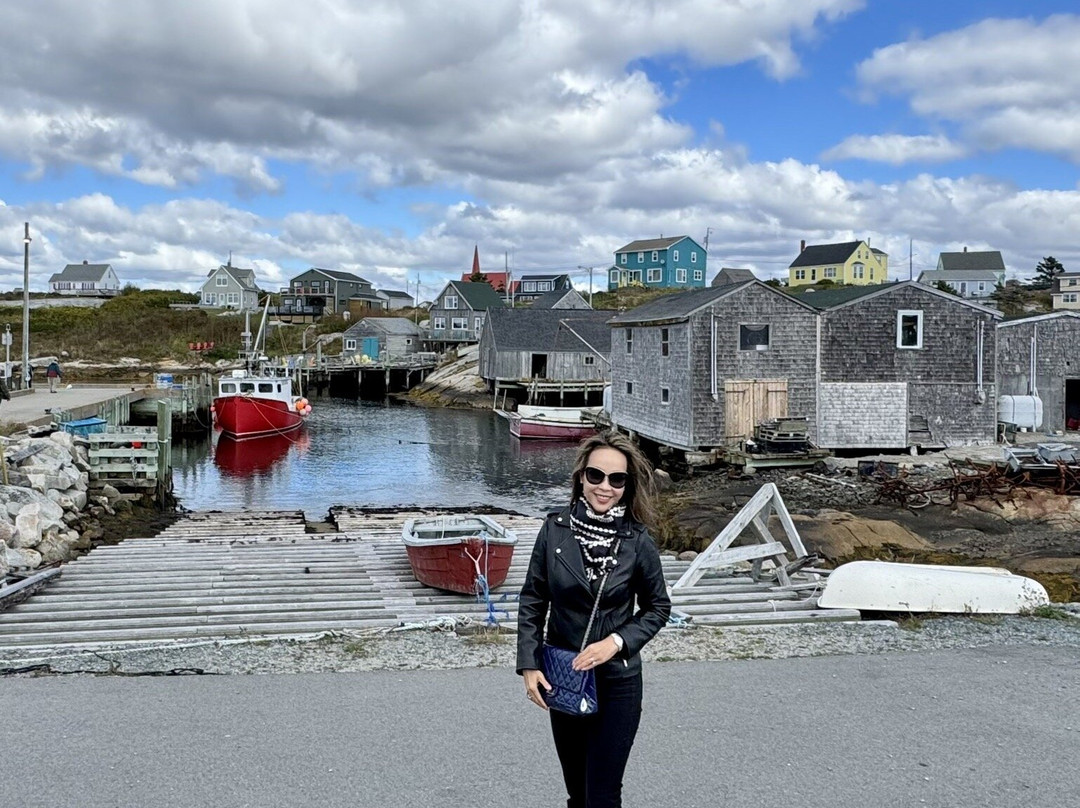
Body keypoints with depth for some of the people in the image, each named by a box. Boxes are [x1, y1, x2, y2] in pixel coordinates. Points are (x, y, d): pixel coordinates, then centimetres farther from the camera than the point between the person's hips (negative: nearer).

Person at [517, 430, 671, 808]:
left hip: (617, 682, -2)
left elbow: (657, 606, 0)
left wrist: (616, 641, -15)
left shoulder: (638, 540, -12)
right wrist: (529, 664, -6)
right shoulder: (555, 528, -8)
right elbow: (533, 599, 0)